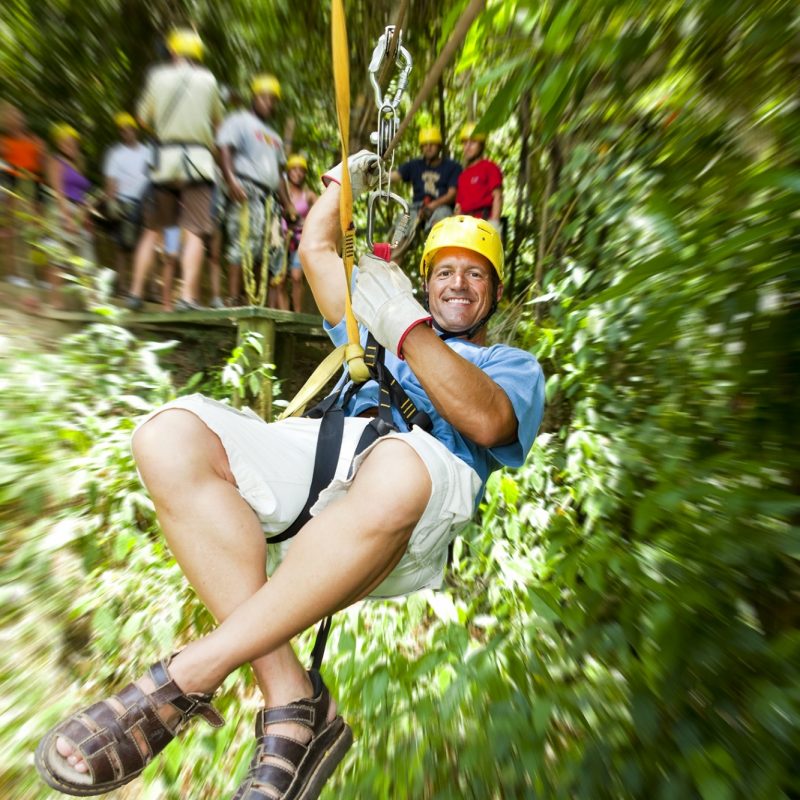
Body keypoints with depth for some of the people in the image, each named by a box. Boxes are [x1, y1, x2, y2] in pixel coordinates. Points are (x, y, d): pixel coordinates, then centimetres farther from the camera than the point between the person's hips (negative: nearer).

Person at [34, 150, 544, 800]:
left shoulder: (514, 364, 25)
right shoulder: (377, 331, 37)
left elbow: (486, 421, -1)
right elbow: (316, 249, 42)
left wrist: (403, 323, -6)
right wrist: (349, 176, 43)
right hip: (322, 448, 5)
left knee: (397, 473, -38)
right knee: (171, 433, -17)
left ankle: (185, 679, -17)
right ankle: (293, 701, -19)